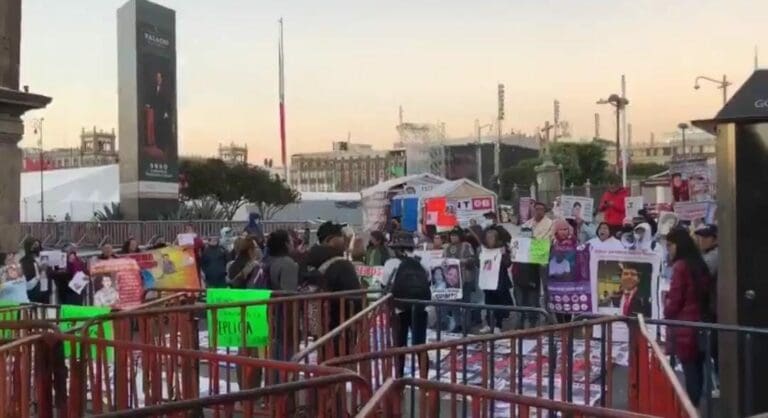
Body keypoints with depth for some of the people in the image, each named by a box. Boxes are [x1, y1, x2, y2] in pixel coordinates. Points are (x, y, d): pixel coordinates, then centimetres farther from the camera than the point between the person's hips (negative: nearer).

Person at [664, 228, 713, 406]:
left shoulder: (680, 266, -13)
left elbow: (674, 300, -12)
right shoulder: (699, 264, 10)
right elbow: (705, 295, 15)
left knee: (690, 374, -3)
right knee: (697, 372, 12)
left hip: (685, 328, -8)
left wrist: (667, 313, 6)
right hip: (701, 324, 8)